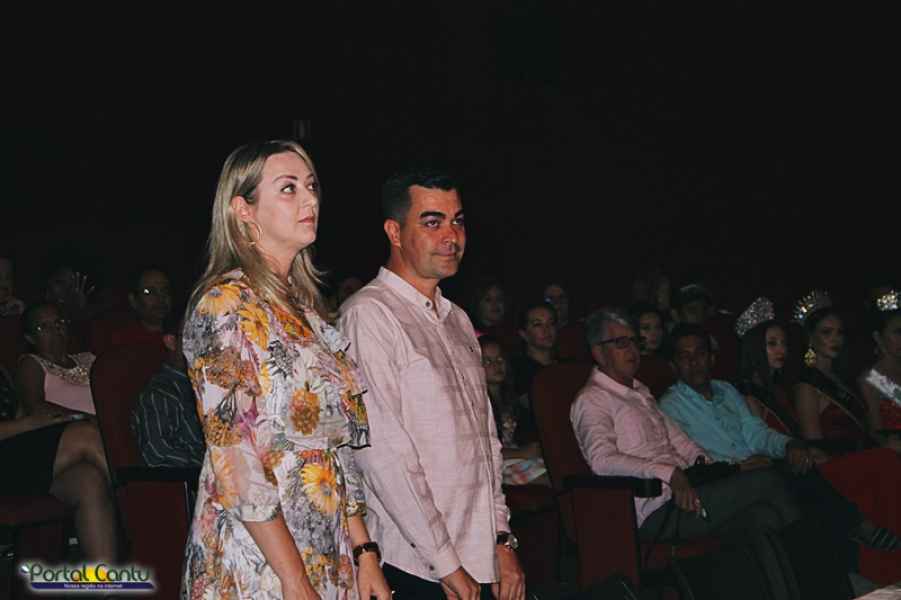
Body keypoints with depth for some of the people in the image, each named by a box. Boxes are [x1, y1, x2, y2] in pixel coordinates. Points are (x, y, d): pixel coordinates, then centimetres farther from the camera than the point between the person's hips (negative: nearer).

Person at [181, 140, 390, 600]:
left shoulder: (302, 306, 10)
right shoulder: (224, 305, -13)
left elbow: (338, 447, 11)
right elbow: (234, 459, -18)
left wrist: (365, 553, 4)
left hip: (329, 558, 7)